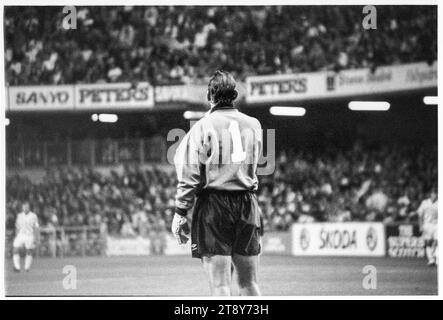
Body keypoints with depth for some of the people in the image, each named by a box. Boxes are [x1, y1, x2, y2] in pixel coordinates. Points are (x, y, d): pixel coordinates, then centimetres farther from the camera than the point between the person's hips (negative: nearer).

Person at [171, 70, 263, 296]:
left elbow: (189, 175, -8)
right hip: (247, 204, 4)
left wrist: (180, 213, -6)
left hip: (213, 203, -4)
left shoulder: (203, 127, -5)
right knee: (248, 283, 12)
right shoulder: (253, 125, 8)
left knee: (220, 285, -4)